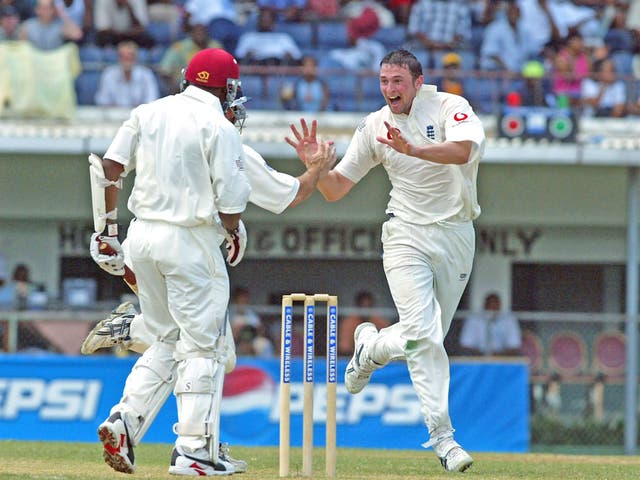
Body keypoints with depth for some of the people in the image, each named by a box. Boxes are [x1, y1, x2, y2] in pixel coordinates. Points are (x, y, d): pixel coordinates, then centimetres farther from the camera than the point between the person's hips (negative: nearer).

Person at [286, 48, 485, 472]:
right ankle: (442, 434, -11)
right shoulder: (375, 127, 3)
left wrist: (413, 149, -42)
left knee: (429, 337, 8)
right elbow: (334, 190, 8)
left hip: (457, 235, 0)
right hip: (407, 235, 0)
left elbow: (463, 150, -28)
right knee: (420, 335, -16)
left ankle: (371, 349, 39)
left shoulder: (450, 107, -6)